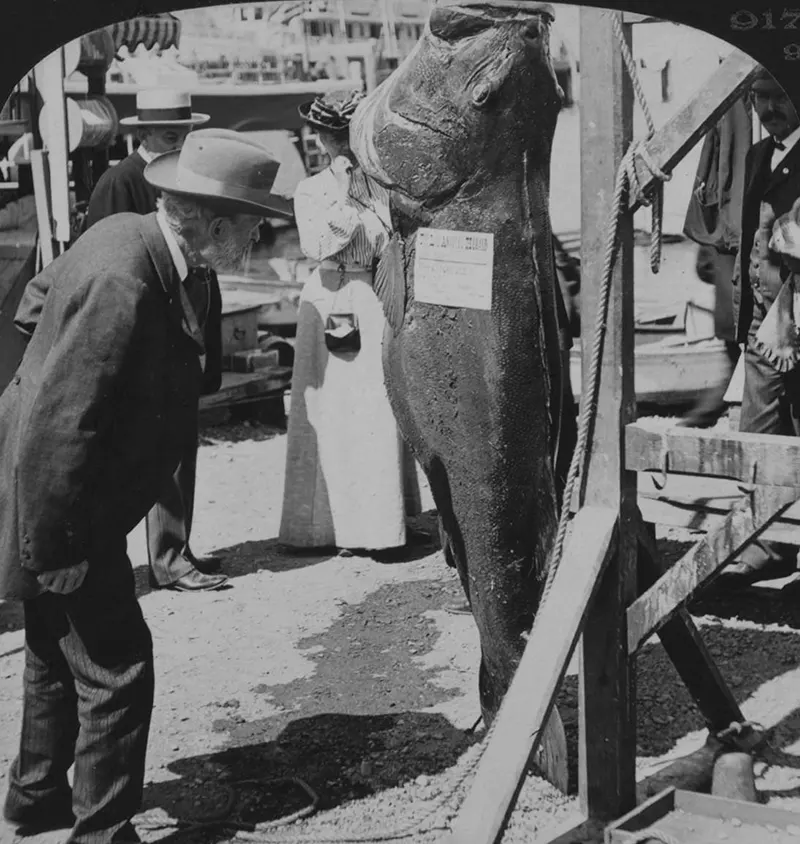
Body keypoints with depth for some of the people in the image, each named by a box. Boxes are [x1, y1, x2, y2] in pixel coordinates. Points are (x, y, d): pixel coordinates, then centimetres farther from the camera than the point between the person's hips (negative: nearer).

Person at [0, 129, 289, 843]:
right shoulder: (122, 282, -29)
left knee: (60, 647, 23)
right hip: (58, 510, -11)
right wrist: (57, 547, -23)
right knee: (116, 664, -3)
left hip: (63, 498, 11)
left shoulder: (132, 237, 0)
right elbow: (58, 427, -30)